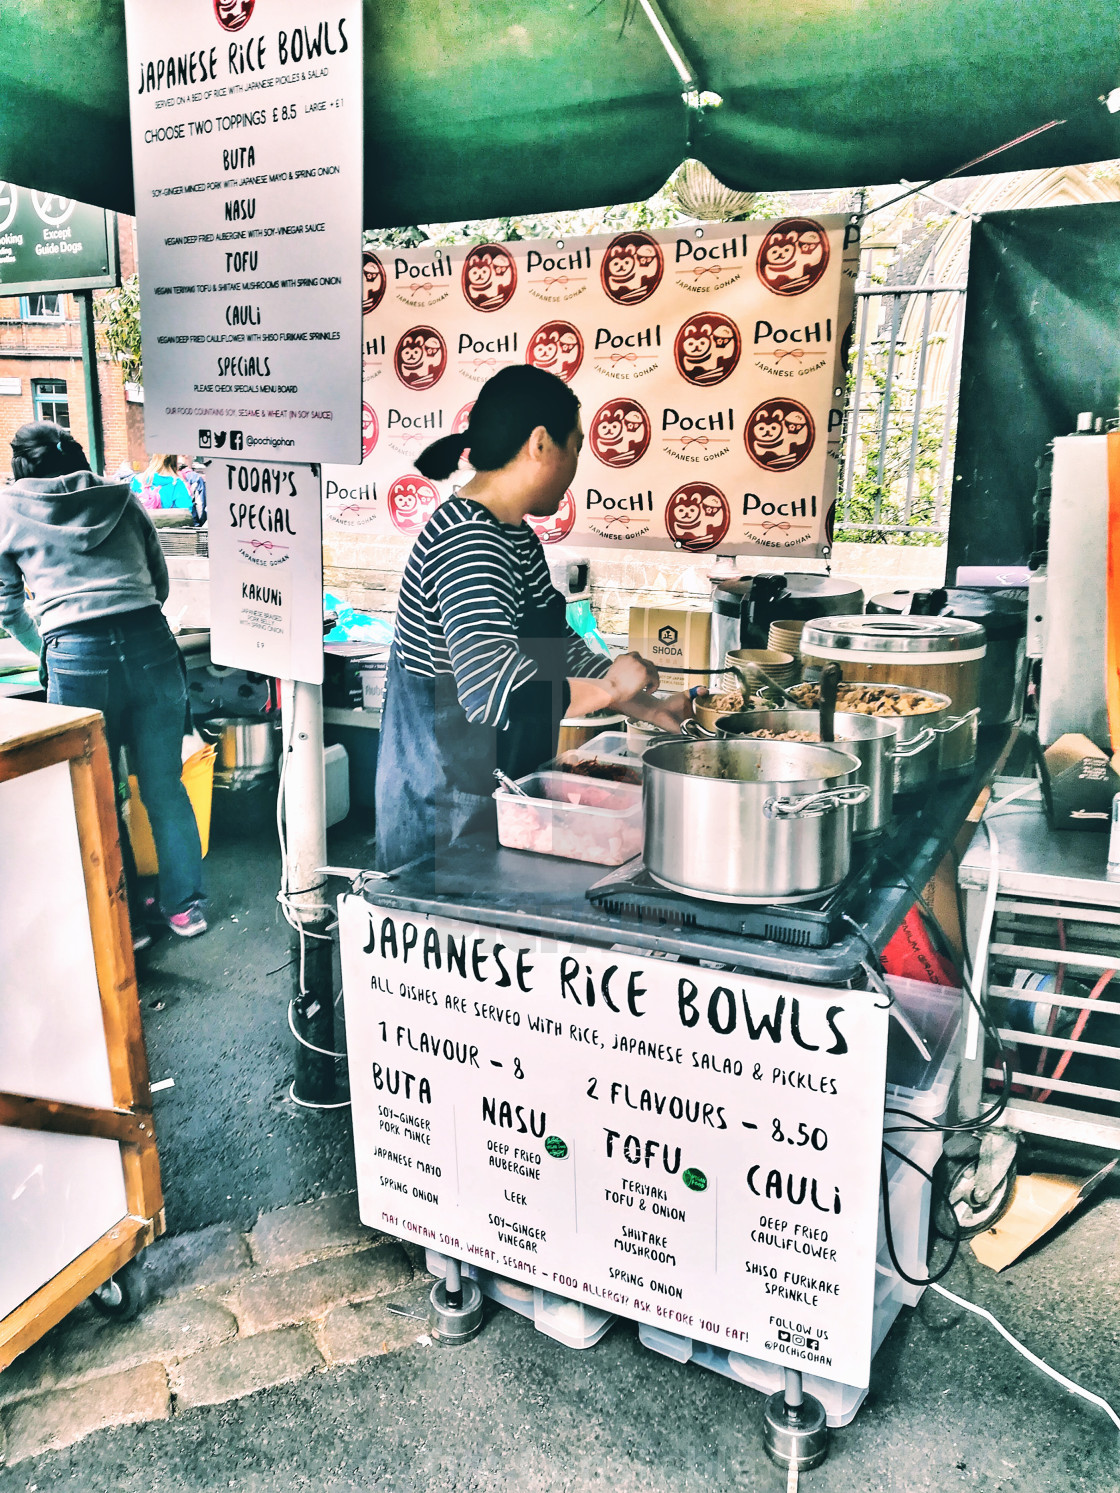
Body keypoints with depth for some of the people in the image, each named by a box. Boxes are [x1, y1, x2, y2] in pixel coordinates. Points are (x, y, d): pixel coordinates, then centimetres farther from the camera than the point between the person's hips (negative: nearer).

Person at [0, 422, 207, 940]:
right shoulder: (124, 500, 18)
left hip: (77, 658, -2)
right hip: (151, 644, 3)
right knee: (165, 786, 13)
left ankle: (126, 923, 21)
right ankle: (185, 906, 23)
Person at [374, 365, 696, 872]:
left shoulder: (515, 535, 10)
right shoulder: (467, 543, -23)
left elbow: (559, 648, 18)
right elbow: (493, 692, -35)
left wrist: (652, 709, 13)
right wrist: (611, 687, -22)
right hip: (448, 806, -10)